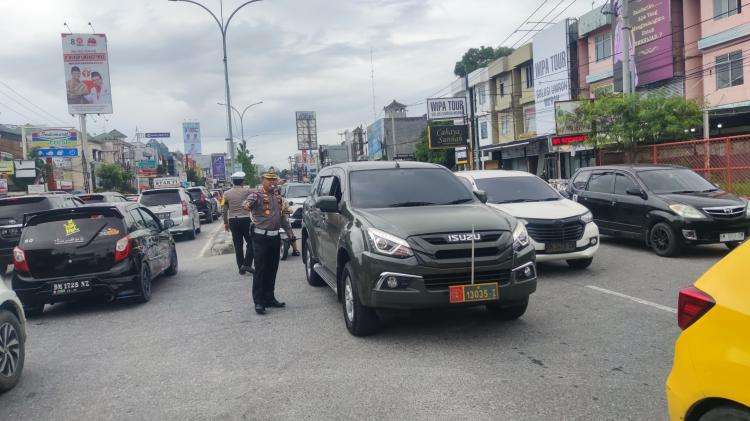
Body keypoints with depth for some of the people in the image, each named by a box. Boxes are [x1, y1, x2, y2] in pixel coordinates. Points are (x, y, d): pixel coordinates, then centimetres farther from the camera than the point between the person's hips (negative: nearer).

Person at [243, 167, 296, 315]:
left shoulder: (278, 197, 14)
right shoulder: (257, 195, -8)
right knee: (260, 270, -4)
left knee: (272, 270, 11)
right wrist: (249, 203, -54)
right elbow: (247, 204, -31)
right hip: (261, 238, -6)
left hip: (275, 237, 7)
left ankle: (269, 298, 21)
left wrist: (290, 233, 16)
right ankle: (258, 301, 0)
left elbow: (284, 217, 21)